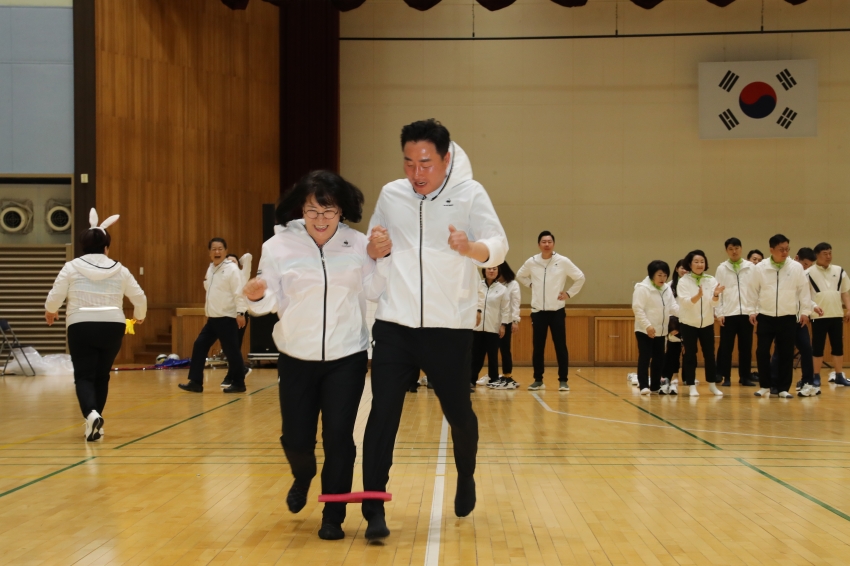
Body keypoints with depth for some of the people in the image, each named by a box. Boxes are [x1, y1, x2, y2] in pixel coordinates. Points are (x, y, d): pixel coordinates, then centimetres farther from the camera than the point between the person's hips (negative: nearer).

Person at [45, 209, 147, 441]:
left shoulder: (72, 267, 0)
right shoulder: (120, 270, 6)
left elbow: (54, 297, -2)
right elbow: (140, 298, 10)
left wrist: (50, 312, 21)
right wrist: (139, 316, 32)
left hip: (81, 327, -2)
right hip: (112, 327, 2)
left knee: (84, 376, 3)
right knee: (102, 375, 16)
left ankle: (91, 414, -23)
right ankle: (95, 421, 18)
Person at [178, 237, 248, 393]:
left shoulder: (231, 269, -12)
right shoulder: (211, 268, 13)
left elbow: (239, 292, -17)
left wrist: (240, 312, -22)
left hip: (227, 318, -8)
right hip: (213, 318, 8)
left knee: (232, 351, -3)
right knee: (200, 345, 7)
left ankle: (238, 383, 10)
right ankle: (195, 382, 13)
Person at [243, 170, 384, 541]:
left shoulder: (358, 244, -5)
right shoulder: (279, 246, -7)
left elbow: (374, 292, -5)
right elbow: (272, 302, -5)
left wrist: (382, 257, -16)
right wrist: (257, 297, -25)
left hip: (347, 358, -1)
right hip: (297, 358, 1)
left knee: (338, 438, -2)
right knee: (295, 439, 7)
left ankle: (333, 516, 16)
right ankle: (303, 477, 44)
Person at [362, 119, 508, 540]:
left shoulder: (470, 193, -5)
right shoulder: (391, 194, 4)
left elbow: (498, 247, -14)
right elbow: (373, 250, 14)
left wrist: (470, 248, -36)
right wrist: (375, 247, -11)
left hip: (449, 326, -1)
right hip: (394, 324, 2)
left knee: (458, 413, 10)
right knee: (383, 413, -6)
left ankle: (465, 480, 39)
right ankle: (374, 511, 0)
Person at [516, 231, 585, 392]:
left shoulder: (563, 262, -5)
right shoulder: (531, 262, 0)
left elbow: (580, 277, 5)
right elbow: (520, 276, 20)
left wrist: (569, 293, -1)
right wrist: (531, 285, 6)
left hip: (557, 311, -2)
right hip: (538, 311, 2)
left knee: (560, 347, 0)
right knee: (537, 347, 5)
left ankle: (563, 380, 6)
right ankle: (538, 380, 14)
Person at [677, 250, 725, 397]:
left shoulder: (711, 280, 0)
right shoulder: (683, 281, -8)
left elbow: (715, 303, -9)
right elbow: (685, 302, -20)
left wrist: (715, 295, -32)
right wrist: (698, 295, -39)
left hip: (707, 323, 3)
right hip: (688, 323, -2)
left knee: (709, 354, 6)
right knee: (690, 354, -1)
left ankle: (712, 384, 18)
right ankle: (691, 386, 6)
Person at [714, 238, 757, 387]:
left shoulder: (751, 267, 4)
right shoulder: (721, 268, 4)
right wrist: (719, 312, -5)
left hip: (746, 312, 1)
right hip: (728, 313, -1)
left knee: (746, 346, 5)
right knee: (726, 347, 2)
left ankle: (745, 376, 14)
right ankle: (726, 377, 9)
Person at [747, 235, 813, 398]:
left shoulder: (796, 267, -2)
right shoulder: (760, 268, -2)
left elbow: (803, 290, 2)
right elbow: (753, 290, 4)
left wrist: (805, 311, 0)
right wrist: (752, 311, 2)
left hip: (788, 318, 0)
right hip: (766, 317, 0)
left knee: (786, 354, 4)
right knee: (762, 352, -1)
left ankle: (783, 388, 13)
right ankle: (765, 386, 14)